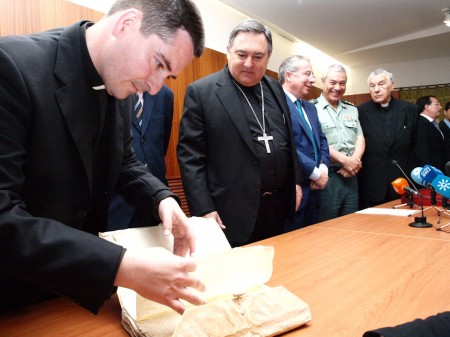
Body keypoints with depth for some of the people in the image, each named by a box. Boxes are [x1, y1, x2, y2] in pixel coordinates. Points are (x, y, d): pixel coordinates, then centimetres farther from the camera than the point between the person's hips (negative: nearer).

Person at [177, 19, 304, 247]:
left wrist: (296, 182, 13)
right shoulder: (201, 92, -10)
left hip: (277, 208, 6)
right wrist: (203, 210, -16)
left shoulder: (275, 90, 8)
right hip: (231, 214, -6)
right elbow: (189, 155, -12)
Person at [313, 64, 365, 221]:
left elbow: (360, 138, 12)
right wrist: (344, 160, -15)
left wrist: (354, 161, -8)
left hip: (351, 176, 6)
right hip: (326, 176, -6)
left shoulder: (352, 109, 17)